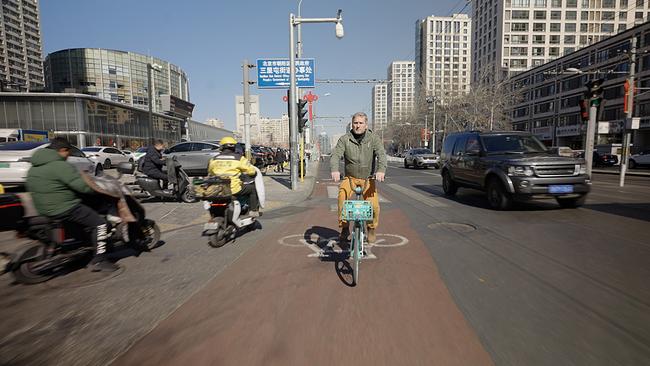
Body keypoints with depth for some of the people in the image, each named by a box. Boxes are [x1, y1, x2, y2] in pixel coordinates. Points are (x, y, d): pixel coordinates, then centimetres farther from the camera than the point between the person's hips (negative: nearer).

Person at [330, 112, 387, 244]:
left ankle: (371, 229, 14)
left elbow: (381, 155, -17)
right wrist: (334, 170, -36)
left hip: (368, 178, 0)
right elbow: (336, 155, -15)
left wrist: (381, 170, -37)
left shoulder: (374, 138, -3)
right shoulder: (344, 139, -2)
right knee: (342, 195, -28)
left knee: (373, 205, -16)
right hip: (350, 177, 0)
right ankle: (344, 228, -11)